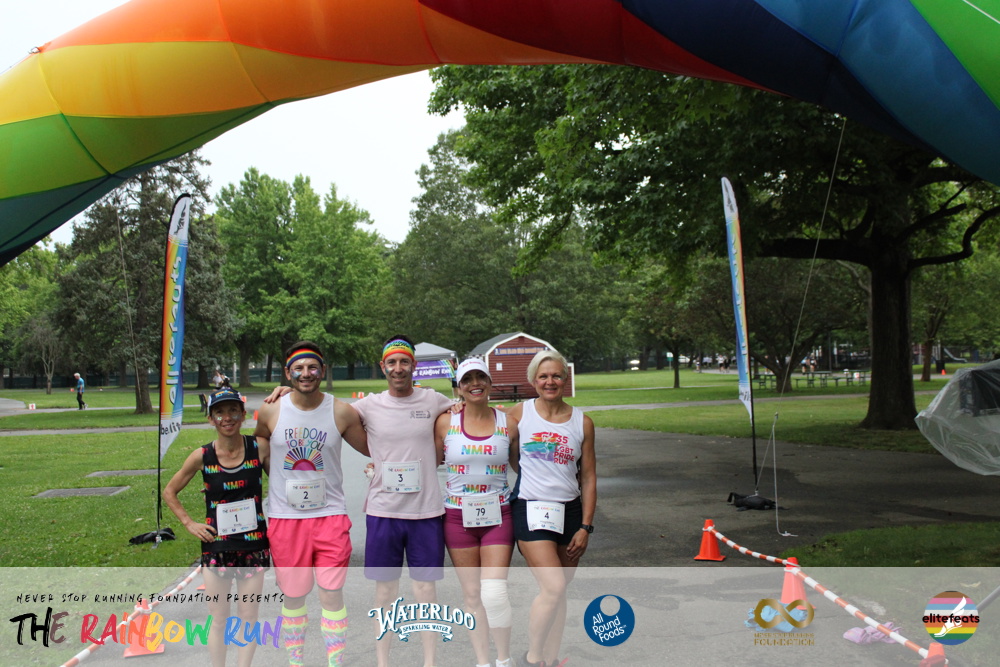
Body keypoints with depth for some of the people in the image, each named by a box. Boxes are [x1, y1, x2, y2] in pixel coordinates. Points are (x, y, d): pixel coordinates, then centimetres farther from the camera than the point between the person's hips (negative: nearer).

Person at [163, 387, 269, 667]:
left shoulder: (258, 448, -6)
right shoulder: (202, 456, -4)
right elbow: (169, 492, 8)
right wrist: (190, 523, 1)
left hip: (254, 546, 0)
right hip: (216, 547, 0)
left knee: (249, 618, 6)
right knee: (219, 620, 7)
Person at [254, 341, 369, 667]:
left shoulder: (342, 412, -4)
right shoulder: (271, 411, -3)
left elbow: (372, 448, 8)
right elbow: (259, 448, 16)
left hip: (330, 515, -1)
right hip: (285, 517, 1)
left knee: (332, 594, 1)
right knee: (293, 597, 13)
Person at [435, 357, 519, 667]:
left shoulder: (508, 424, -1)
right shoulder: (446, 422, -1)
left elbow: (521, 466, 10)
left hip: (498, 516, -1)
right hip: (458, 517, 1)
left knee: (494, 593, -10)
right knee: (472, 594, 8)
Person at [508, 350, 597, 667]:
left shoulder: (582, 422, 5)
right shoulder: (520, 413, -1)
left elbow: (589, 478, 7)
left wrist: (585, 526, 3)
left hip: (570, 511, 3)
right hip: (531, 510, -3)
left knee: (558, 591, 7)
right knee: (553, 587, -15)